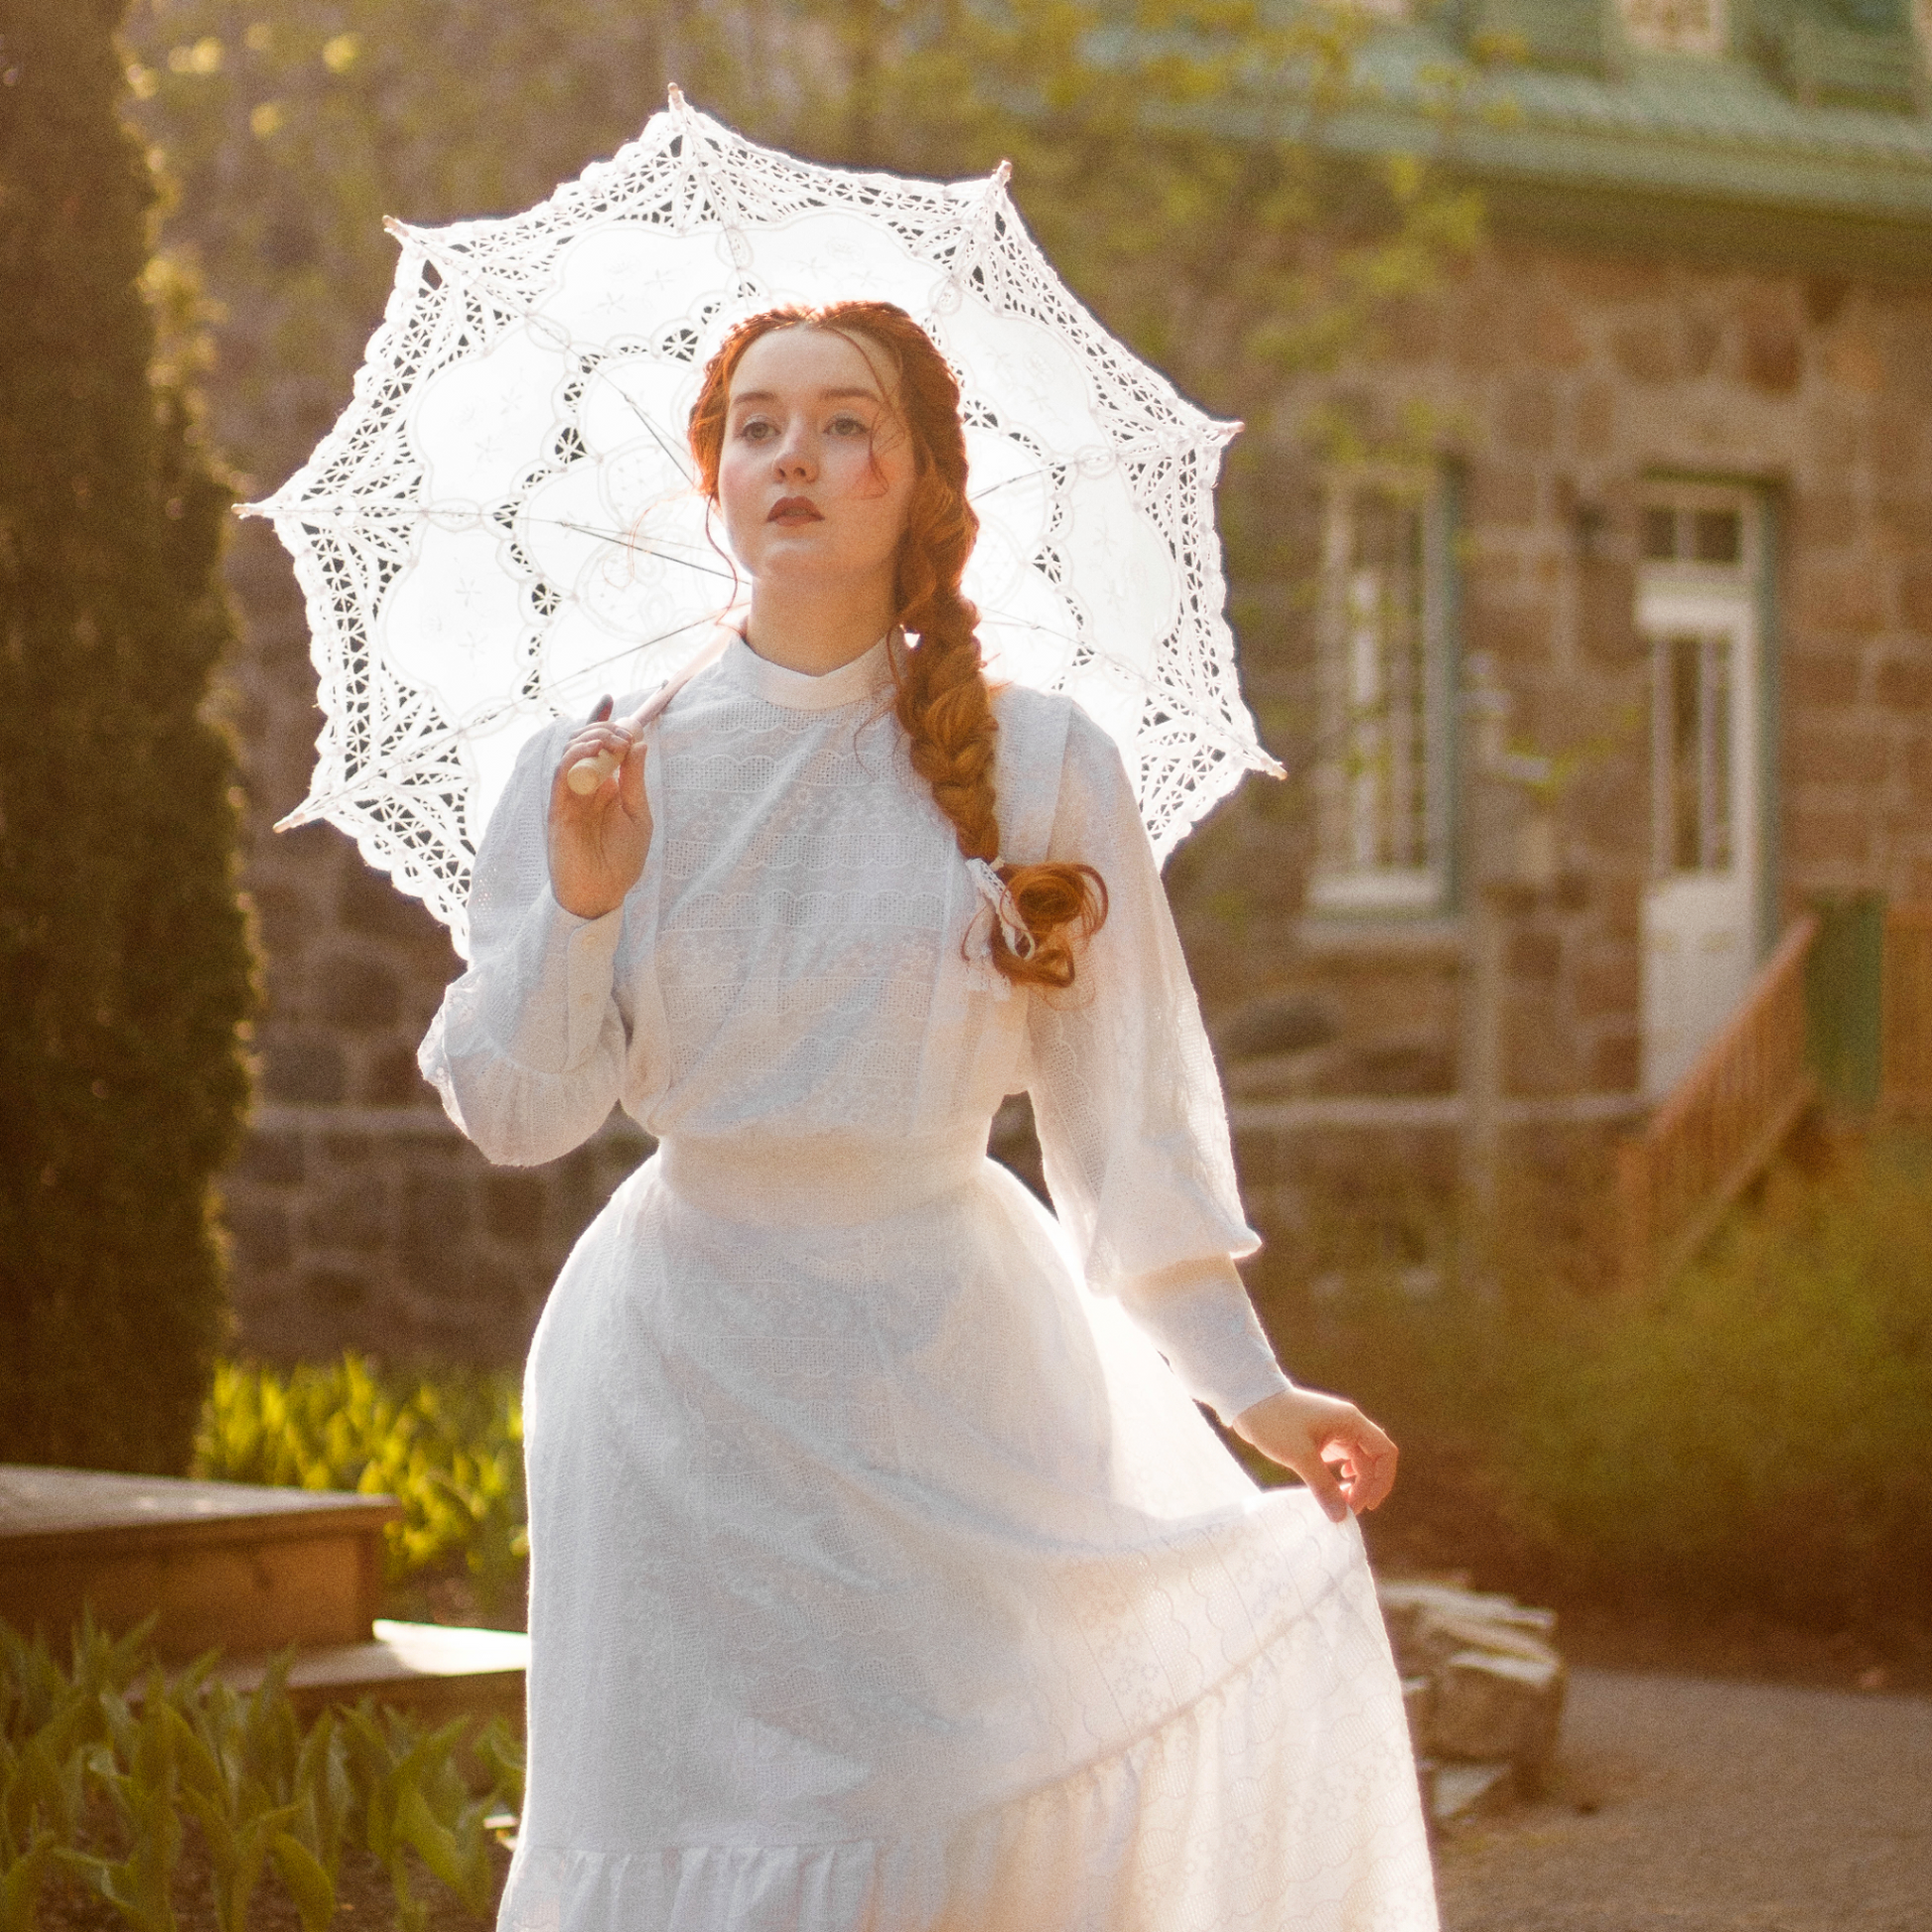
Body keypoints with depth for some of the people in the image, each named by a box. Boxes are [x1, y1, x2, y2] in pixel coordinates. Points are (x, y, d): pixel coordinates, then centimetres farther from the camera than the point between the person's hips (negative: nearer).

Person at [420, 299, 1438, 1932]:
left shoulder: (1041, 763, 0)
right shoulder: (610, 765, 0)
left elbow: (1122, 1095, 4)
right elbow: (515, 1112, -1)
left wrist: (1246, 1382, 4)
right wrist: (579, 907, -17)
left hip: (959, 1366, 0)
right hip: (700, 1373, 0)